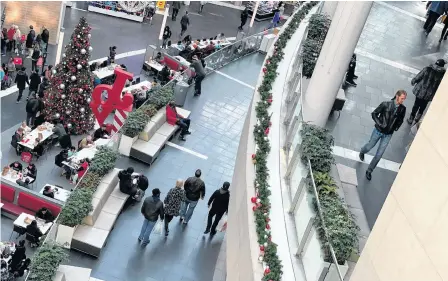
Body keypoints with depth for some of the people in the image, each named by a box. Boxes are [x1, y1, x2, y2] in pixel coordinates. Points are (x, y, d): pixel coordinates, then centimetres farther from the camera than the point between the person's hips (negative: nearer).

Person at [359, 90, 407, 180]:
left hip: (388, 135, 2)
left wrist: (396, 127, -5)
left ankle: (369, 171, 21)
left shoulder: (402, 109, -8)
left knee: (379, 155, 4)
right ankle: (362, 152, 56)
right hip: (378, 131, -2)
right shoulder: (386, 104, -17)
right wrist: (379, 124, -19)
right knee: (369, 146, 19)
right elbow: (374, 114, -9)